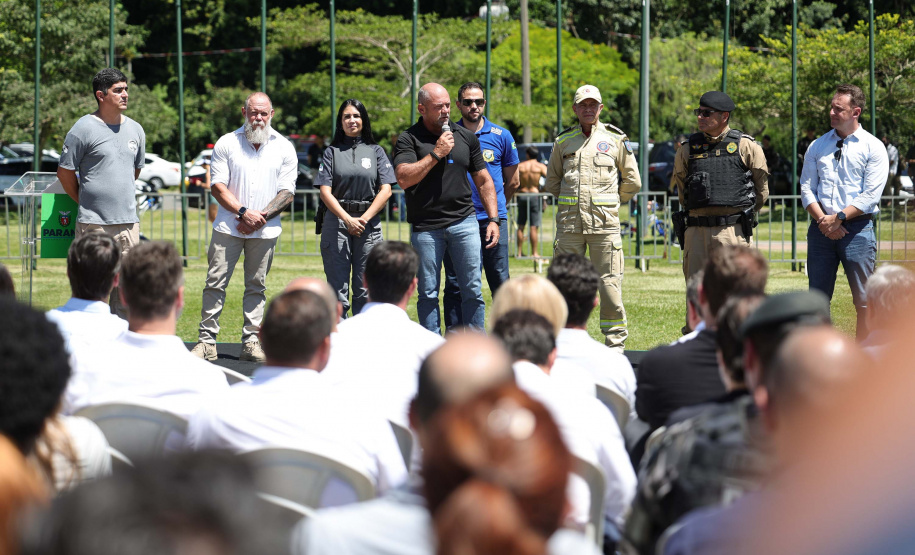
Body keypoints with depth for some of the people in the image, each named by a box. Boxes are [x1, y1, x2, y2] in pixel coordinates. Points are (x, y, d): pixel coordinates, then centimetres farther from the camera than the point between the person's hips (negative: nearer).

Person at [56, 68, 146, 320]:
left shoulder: (135, 130, 12)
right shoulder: (84, 129, -6)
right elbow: (65, 171, -1)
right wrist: (85, 201, 6)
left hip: (128, 221, 5)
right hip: (94, 223, -5)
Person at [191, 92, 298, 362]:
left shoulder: (284, 147, 7)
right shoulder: (226, 143, 5)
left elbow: (287, 192, 4)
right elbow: (218, 186, 0)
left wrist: (262, 216, -10)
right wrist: (243, 212, -12)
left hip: (264, 229, 1)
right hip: (229, 226, -1)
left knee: (256, 286, 5)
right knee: (215, 282, -5)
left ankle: (251, 341, 9)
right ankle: (207, 341, -1)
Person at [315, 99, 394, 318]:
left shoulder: (376, 151, 11)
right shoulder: (332, 152, 10)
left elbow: (385, 190, 2)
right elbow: (325, 191, 0)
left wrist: (364, 219, -10)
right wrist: (348, 220, -12)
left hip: (369, 222, 0)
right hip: (336, 221, 0)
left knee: (365, 291, -1)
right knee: (337, 290, -3)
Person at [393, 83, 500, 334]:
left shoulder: (466, 137, 11)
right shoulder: (409, 139, -1)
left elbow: (483, 180, 16)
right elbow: (404, 178, -16)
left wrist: (493, 219, 8)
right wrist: (436, 154, -15)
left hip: (464, 222, 2)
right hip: (425, 226, -2)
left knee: (473, 290, 0)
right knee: (428, 294, 2)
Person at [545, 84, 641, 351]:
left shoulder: (616, 139, 6)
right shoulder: (563, 141, 11)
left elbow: (632, 181, 13)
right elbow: (552, 181, 22)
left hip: (604, 222, -2)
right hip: (569, 222, 2)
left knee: (610, 283, -3)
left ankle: (615, 342, 5)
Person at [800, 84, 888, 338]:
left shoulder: (872, 147, 1)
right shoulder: (817, 147, 13)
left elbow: (871, 195, -6)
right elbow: (806, 188, 8)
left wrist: (839, 217, -14)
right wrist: (823, 220, -8)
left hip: (857, 227, -4)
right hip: (821, 228, 4)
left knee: (864, 301, -3)